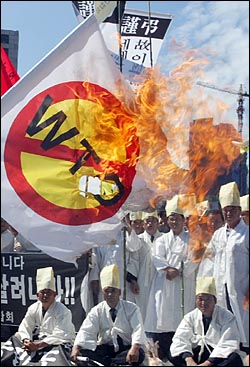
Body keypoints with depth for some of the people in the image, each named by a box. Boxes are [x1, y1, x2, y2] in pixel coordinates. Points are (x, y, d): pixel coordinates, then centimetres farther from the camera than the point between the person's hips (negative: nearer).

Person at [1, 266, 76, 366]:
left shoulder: (62, 311, -21)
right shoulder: (34, 308, -3)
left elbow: (59, 336, -28)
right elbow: (25, 327, -2)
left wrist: (37, 345, -30)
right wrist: (26, 341, -25)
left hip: (61, 342, -6)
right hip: (41, 340, 6)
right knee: (15, 340, -1)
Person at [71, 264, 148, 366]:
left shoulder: (131, 308, -4)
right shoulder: (97, 310, 1)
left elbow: (138, 330, -19)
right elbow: (86, 330, -12)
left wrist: (134, 348, -41)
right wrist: (76, 348, -32)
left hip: (126, 348, -1)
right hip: (105, 348, 2)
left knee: (139, 354, -35)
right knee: (84, 352, -25)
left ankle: (106, 363, -27)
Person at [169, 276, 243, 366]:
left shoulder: (227, 317, -6)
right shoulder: (190, 317, 2)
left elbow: (227, 345, -15)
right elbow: (180, 339, -8)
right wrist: (189, 360, -27)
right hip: (197, 356, 3)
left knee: (234, 359, -34)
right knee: (173, 354, -20)